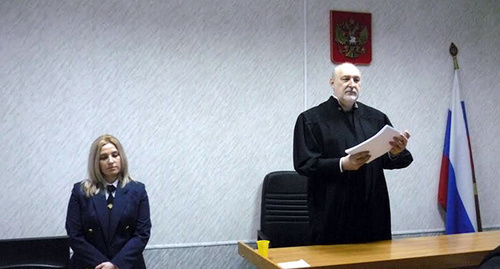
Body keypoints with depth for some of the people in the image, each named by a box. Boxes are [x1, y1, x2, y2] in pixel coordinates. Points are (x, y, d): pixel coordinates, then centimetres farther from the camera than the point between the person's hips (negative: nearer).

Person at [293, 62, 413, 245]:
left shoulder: (376, 118, 12)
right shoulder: (311, 119, 0)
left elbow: (387, 160, 9)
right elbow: (304, 164, -8)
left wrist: (395, 153, -14)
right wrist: (342, 165, -21)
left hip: (373, 211, 4)